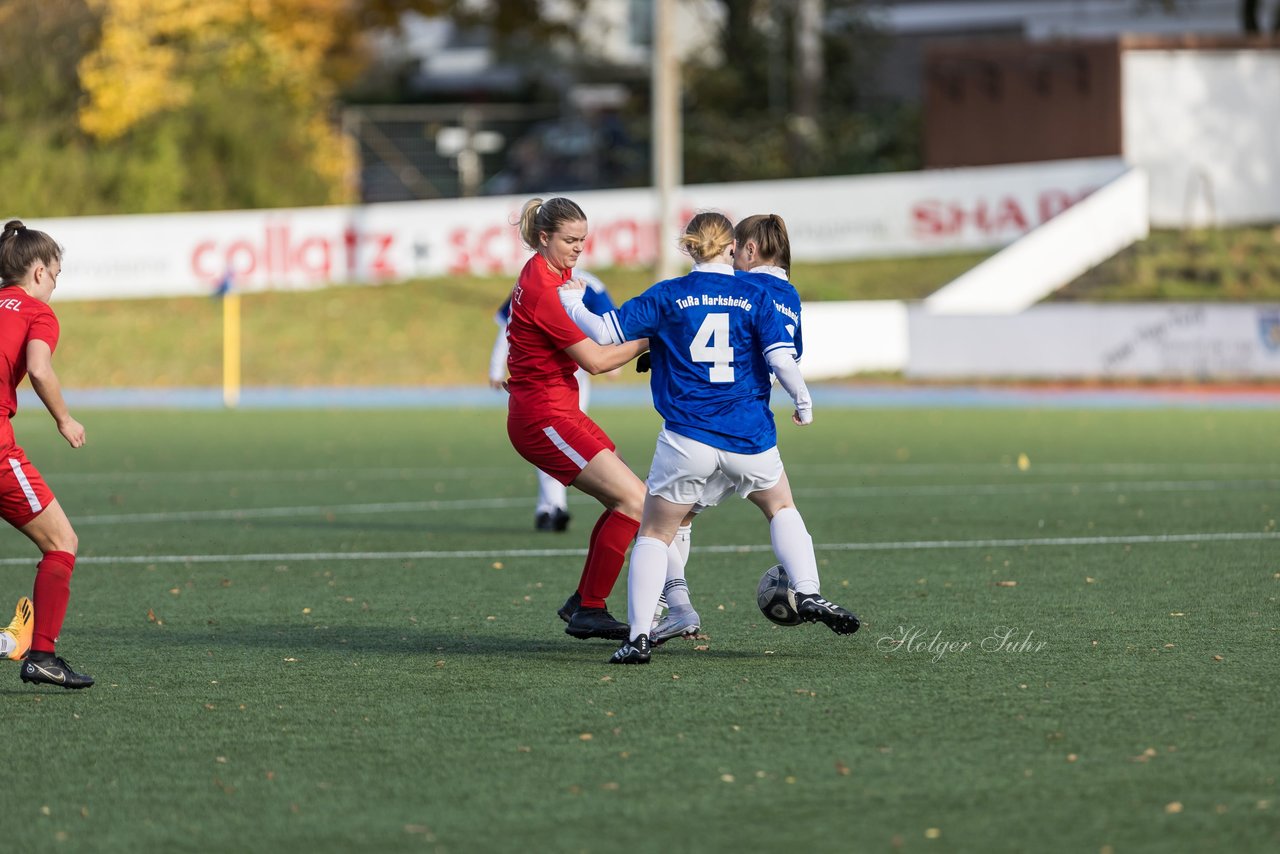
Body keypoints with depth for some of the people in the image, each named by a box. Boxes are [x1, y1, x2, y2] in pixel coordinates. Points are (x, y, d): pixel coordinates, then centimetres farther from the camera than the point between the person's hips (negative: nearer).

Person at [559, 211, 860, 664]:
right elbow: (782, 359, -7)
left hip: (687, 439, -1)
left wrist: (571, 302, 16)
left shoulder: (666, 297, -1)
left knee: (655, 534, 10)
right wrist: (803, 402, 11)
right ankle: (808, 594, 11)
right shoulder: (754, 296, 0)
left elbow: (604, 333, -2)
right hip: (749, 437, 1)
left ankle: (639, 636, -1)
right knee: (781, 508, 27)